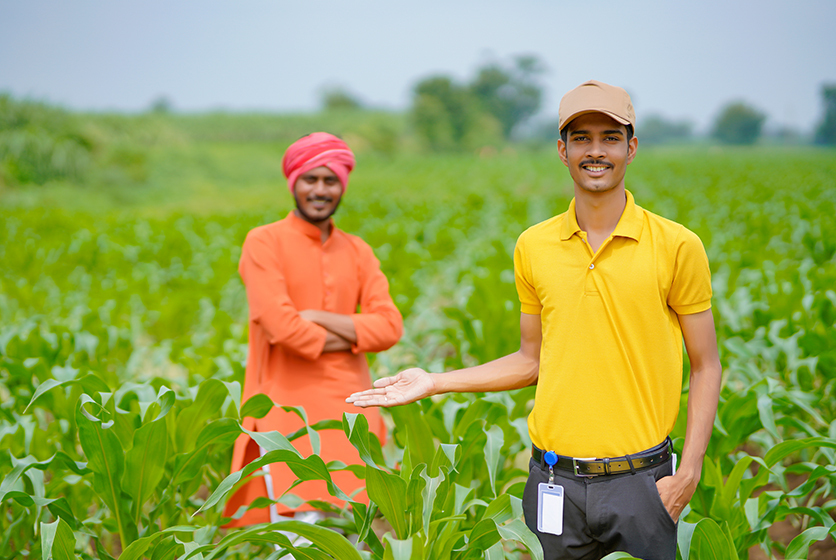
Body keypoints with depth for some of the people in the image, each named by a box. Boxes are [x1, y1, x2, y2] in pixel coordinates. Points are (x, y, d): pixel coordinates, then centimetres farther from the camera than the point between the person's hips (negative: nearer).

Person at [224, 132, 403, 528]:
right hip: (288, 407, -4)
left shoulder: (357, 251, 13)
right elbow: (280, 326, -13)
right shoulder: (264, 242, -1)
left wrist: (318, 319, -10)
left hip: (349, 407, 5)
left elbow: (389, 326, 1)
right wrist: (350, 335, -1)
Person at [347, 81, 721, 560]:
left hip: (640, 480, -2)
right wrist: (434, 382, 7)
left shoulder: (678, 246, -4)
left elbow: (707, 367, 1)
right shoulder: (533, 247, 4)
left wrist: (689, 473, -8)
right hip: (555, 482, 2)